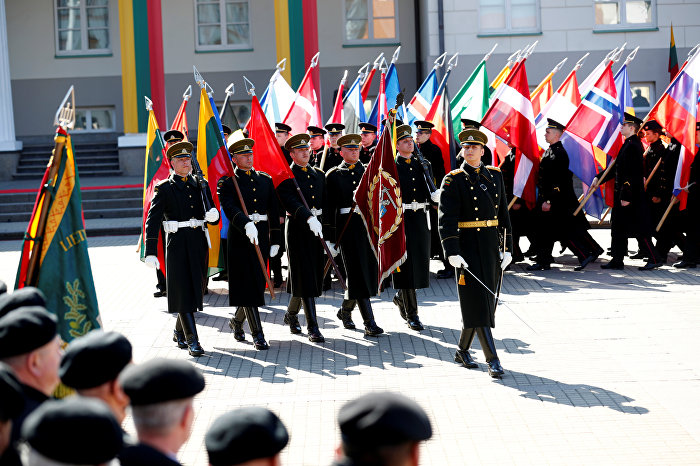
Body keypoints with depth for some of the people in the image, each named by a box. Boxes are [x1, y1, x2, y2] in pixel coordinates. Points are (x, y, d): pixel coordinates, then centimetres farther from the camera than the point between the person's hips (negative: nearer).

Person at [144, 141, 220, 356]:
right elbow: (152, 222, -6)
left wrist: (213, 215, -12)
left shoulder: (200, 185, 13)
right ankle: (192, 340, -6)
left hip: (199, 243, 5)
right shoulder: (164, 189, -1)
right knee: (183, 291, -6)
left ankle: (179, 332, 30)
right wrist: (150, 253, -15)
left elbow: (213, 218, 14)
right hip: (178, 244, -5)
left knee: (195, 288, 11)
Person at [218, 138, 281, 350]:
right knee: (247, 284, -4)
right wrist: (246, 224, -37)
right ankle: (258, 335, -2)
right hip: (240, 236, -5)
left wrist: (275, 240, 8)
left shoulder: (265, 179, 12)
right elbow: (229, 208, -20)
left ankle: (237, 321, 34)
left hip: (262, 235, 5)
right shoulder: (227, 182, -3)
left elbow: (274, 211, 12)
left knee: (257, 282, 10)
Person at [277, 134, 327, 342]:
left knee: (314, 275, 13)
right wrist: (308, 218, -36)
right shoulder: (286, 176, -6)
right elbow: (291, 202, -22)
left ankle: (291, 314, 35)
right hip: (297, 229, -6)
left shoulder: (319, 174, 15)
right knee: (305, 278, -8)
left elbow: (325, 202, 17)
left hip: (317, 229, 6)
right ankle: (313, 327, -8)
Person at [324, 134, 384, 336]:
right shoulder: (333, 175, 3)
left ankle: (345, 310, 31)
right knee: (358, 274, -7)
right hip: (347, 227, -4)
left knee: (368, 271, 8)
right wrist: (330, 238, -3)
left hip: (368, 226, 4)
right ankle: (370, 323, -7)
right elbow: (328, 208, 2)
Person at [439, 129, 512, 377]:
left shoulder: (495, 176, 11)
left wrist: (507, 247, 9)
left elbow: (503, 214, 14)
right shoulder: (453, 181, -4)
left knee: (485, 300, 10)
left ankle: (463, 350, 25)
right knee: (478, 303, -8)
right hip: (468, 247, -6)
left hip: (492, 246, 6)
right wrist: (452, 253, -22)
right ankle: (492, 359, -8)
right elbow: (446, 219, -12)